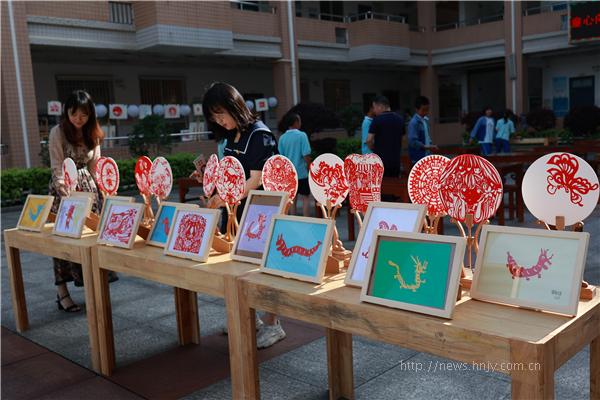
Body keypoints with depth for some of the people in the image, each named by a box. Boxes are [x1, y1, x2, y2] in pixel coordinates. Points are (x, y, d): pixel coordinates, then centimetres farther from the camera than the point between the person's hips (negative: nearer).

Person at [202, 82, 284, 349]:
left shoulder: (259, 134, -15)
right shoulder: (232, 137, 10)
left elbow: (256, 181, -21)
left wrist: (225, 198, -26)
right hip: (239, 210, 8)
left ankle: (272, 324, 10)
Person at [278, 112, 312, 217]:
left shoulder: (282, 138, 1)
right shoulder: (302, 135, -11)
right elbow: (306, 156, -14)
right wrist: (309, 169, -1)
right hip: (301, 173, -4)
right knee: (305, 198, 7)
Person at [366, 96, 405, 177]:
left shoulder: (378, 119, -10)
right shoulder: (400, 119, 10)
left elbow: (369, 140, -14)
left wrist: (373, 149, 5)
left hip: (381, 160, -5)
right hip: (395, 160, 5)